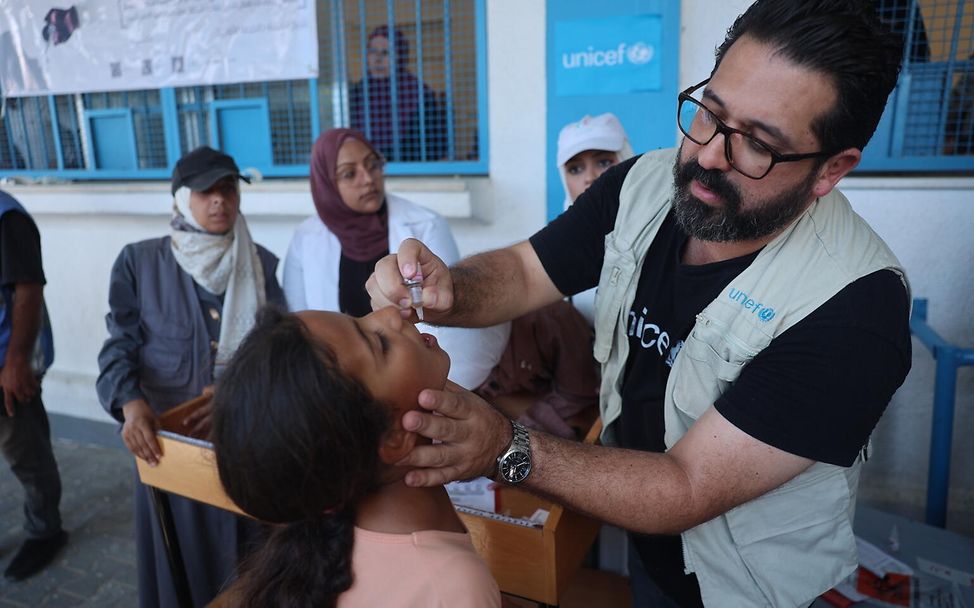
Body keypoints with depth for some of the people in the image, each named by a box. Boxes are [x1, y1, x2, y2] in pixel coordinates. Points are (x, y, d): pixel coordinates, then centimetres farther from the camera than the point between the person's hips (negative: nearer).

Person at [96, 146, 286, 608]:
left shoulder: (264, 266, 1)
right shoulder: (139, 262, -1)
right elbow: (120, 347, -6)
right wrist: (131, 404, -25)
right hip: (169, 440, 0)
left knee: (248, 559, 13)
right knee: (182, 558, 14)